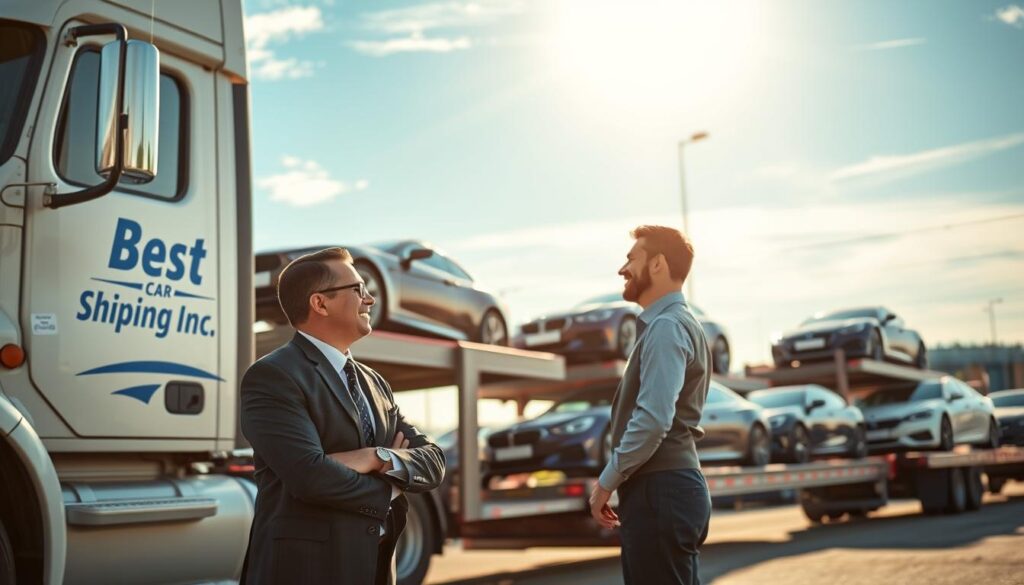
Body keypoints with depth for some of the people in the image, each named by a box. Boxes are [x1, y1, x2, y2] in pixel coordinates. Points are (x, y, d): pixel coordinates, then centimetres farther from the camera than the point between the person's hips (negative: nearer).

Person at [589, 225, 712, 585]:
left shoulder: (666, 326, -13)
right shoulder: (673, 324, 18)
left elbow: (653, 420, -23)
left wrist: (607, 482, -13)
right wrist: (618, 481, 18)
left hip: (659, 490, -10)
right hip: (671, 485, 10)